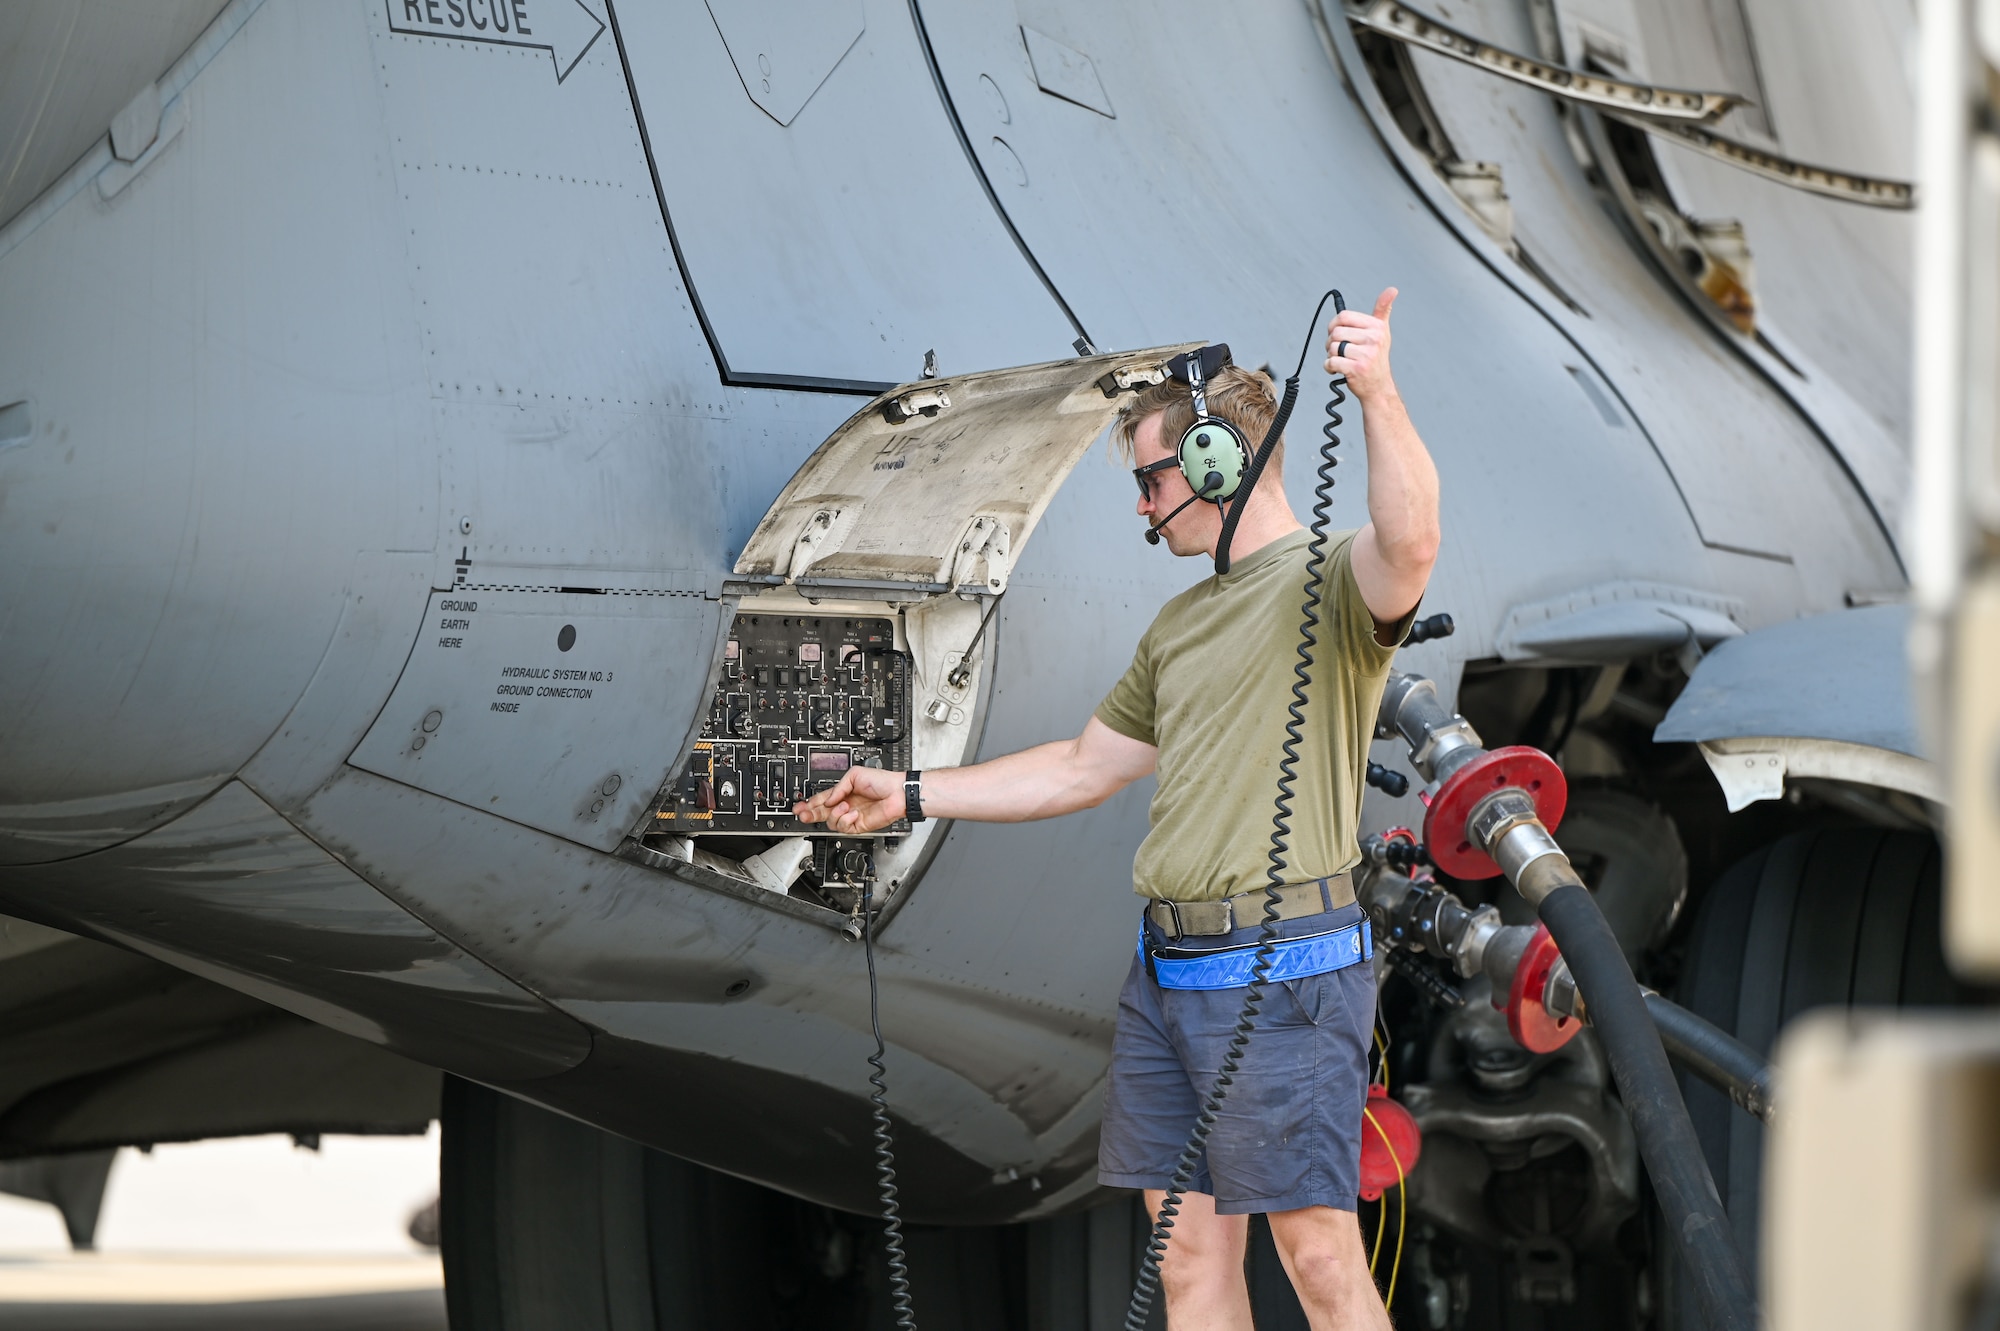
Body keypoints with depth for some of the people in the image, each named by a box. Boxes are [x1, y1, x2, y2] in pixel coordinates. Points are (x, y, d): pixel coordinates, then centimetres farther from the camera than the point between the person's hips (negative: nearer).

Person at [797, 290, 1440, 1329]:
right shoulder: (1179, 626, 22)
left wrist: (1377, 394, -42)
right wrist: (908, 797, 29)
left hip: (1283, 970, -9)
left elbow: (1411, 544, -29)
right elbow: (1083, 770, 28)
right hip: (1166, 965, 9)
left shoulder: (1332, 580, -5)